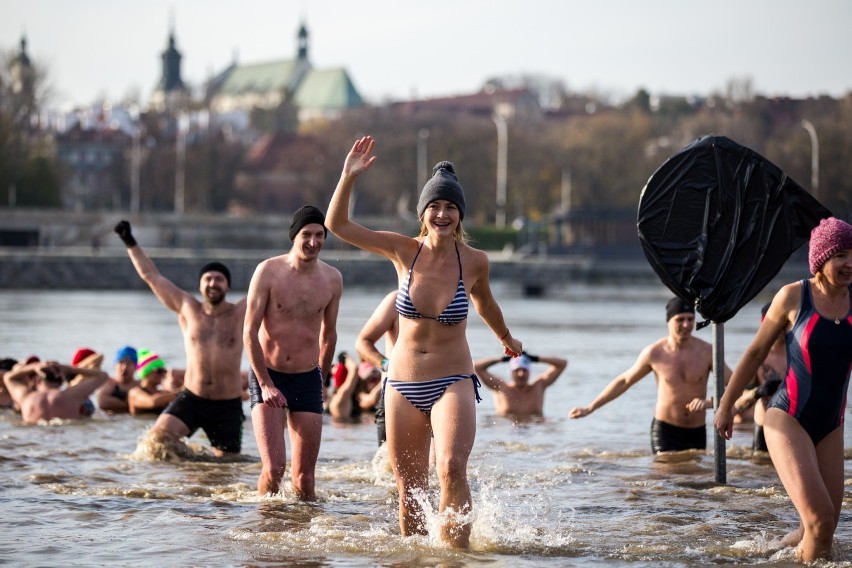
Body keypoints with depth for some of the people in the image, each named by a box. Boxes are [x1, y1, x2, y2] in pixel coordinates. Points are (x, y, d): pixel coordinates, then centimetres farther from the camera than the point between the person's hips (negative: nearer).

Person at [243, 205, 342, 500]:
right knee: (274, 467, -16)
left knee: (304, 477, 0)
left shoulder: (332, 279, 3)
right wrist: (265, 385, -12)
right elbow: (250, 331, -7)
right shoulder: (268, 271, -8)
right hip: (267, 376, -3)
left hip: (308, 379, 3)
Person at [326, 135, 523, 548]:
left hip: (453, 383, -2)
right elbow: (337, 224, -5)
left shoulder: (474, 262, -4)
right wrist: (349, 176, -17)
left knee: (452, 469, -26)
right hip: (402, 385, 2)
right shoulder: (403, 251, -3)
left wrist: (506, 338, 36)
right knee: (409, 492, 8)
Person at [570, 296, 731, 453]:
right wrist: (590, 408, 11)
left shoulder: (707, 352, -5)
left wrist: (709, 402, -25)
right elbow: (624, 381, 9)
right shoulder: (654, 353, -3)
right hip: (665, 429, -2)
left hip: (697, 433, 2)